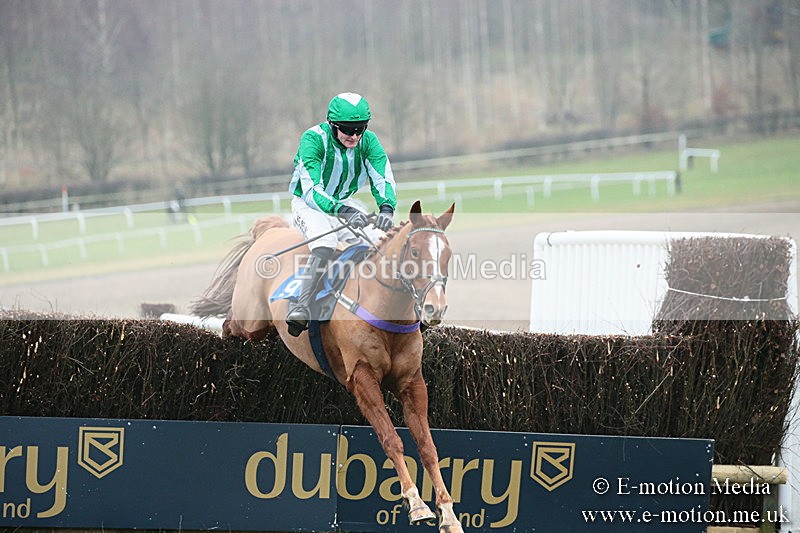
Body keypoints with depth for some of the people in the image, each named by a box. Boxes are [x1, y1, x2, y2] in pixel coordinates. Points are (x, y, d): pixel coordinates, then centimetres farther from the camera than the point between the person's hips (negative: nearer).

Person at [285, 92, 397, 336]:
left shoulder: (368, 142, -11)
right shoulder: (313, 140, -26)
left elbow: (384, 179, -18)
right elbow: (311, 190, -34)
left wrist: (386, 208, -41)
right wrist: (342, 211, -50)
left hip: (345, 203, 6)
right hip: (309, 204, -6)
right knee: (326, 243, -33)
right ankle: (300, 311, -42)